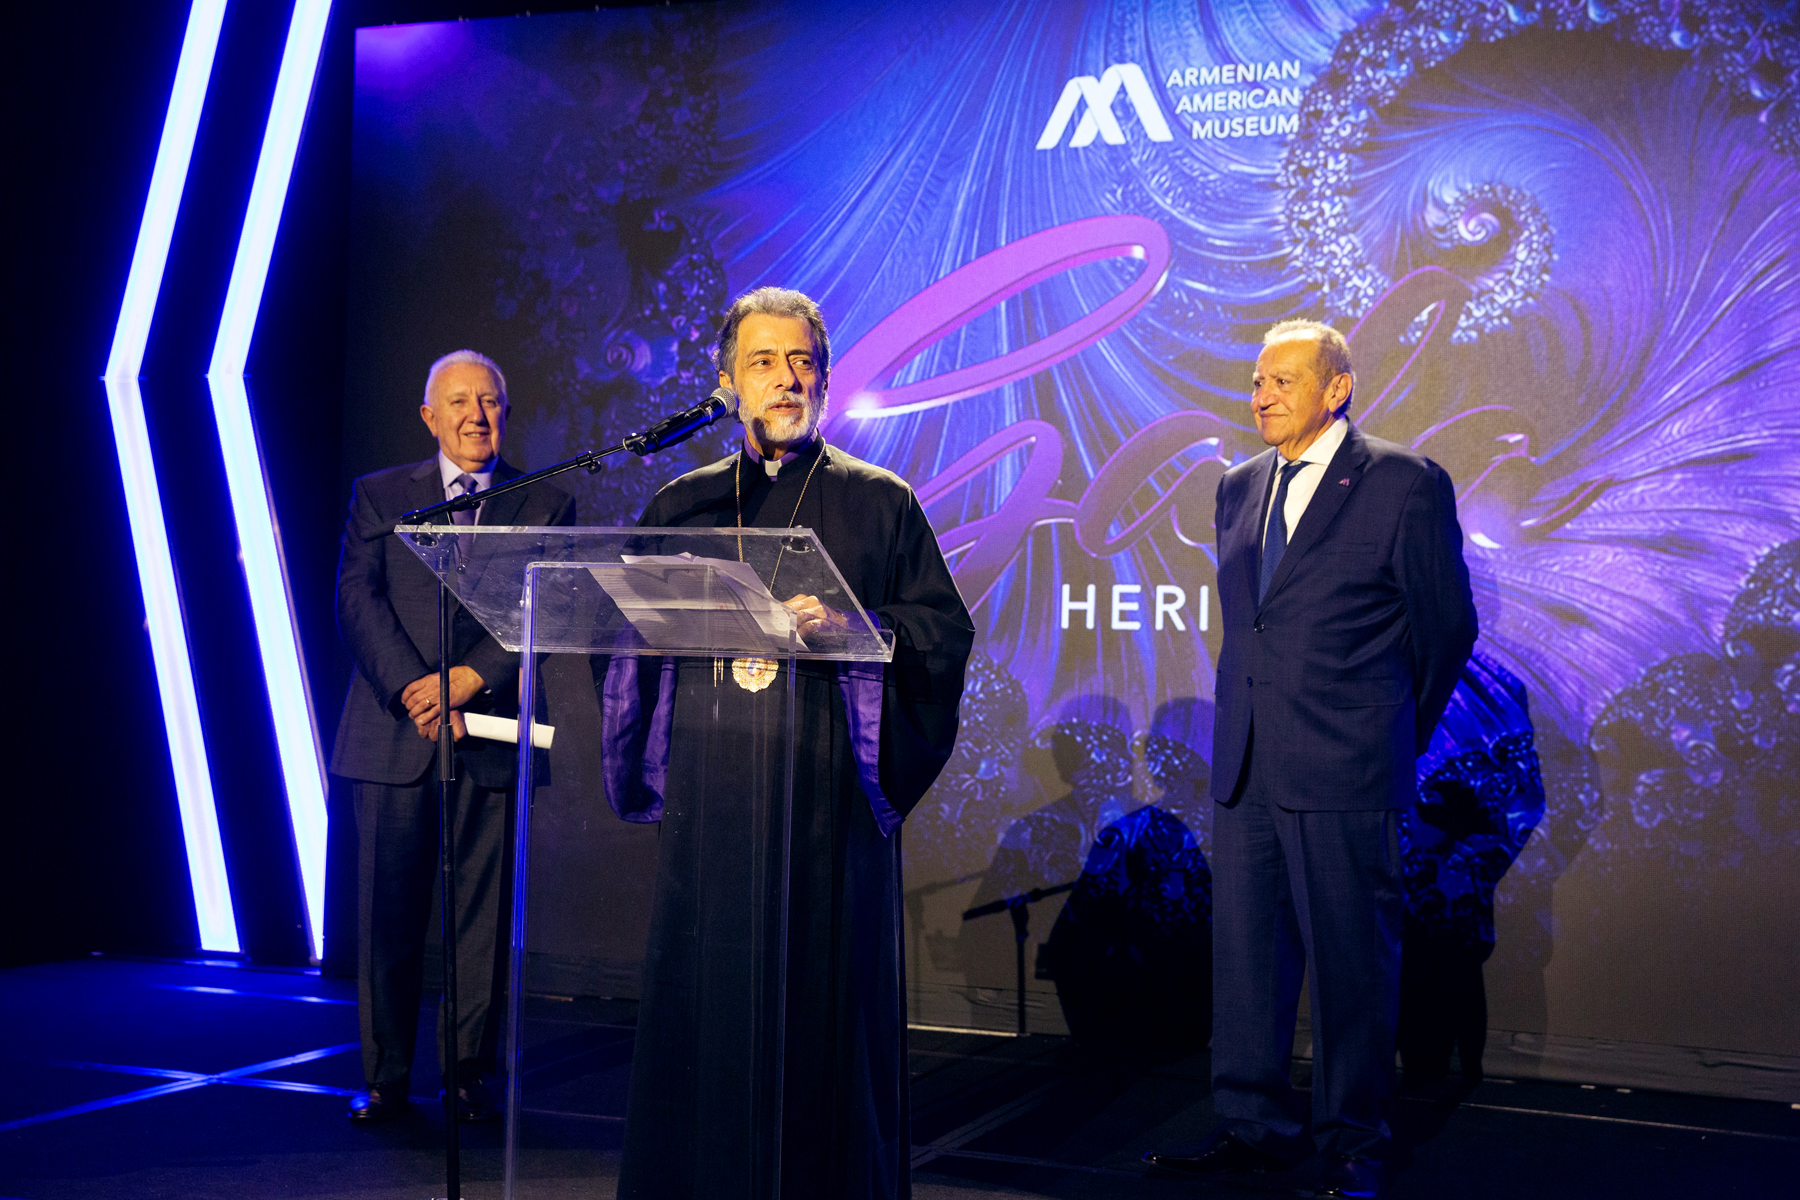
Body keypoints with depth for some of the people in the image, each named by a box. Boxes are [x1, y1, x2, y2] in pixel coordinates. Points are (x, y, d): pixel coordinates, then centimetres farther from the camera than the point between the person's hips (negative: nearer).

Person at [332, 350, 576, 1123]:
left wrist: (472, 677, -15)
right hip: (394, 735, 1)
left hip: (492, 735, 0)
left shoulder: (545, 505, 10)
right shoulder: (378, 495, 11)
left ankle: (469, 1074, 13)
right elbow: (358, 602, 0)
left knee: (482, 916, 2)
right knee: (388, 913, 4)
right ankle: (386, 1079, 14)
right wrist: (417, 693, -14)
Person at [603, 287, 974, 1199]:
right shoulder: (680, 507, 15)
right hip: (707, 797, 2)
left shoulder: (879, 502, 8)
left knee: (826, 1003, -1)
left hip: (828, 796, -2)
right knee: (699, 1003, 3)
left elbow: (945, 631, 1)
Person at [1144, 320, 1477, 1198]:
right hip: (1244, 764, 6)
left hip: (1345, 767, -6)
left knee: (1350, 960, 2)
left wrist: (1394, 734, 10)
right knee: (1243, 949, 9)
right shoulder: (1239, 488, 13)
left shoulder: (1404, 483, -4)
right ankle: (1254, 1125, 21)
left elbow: (1447, 625, 3)